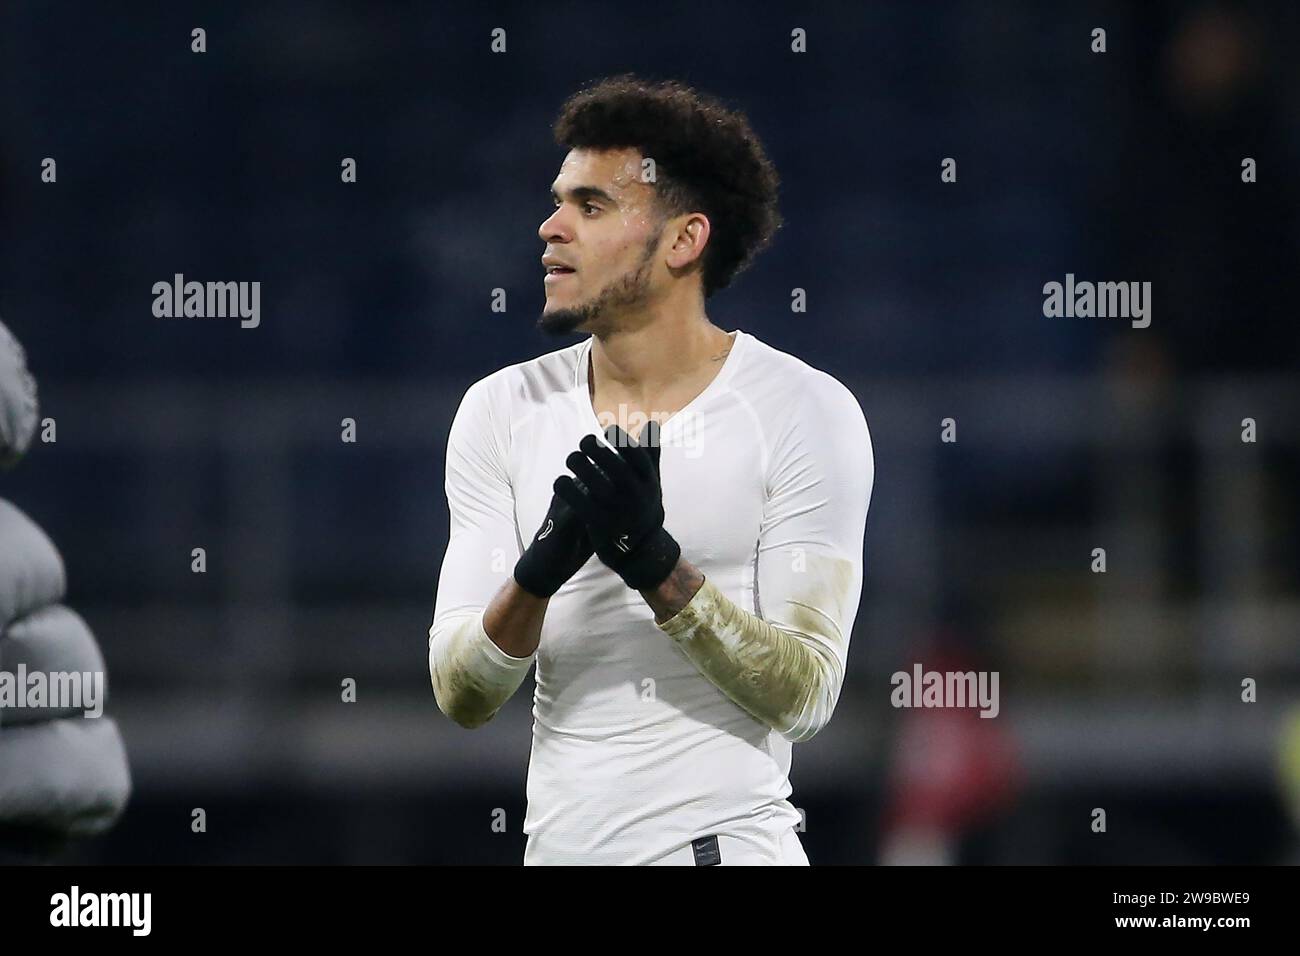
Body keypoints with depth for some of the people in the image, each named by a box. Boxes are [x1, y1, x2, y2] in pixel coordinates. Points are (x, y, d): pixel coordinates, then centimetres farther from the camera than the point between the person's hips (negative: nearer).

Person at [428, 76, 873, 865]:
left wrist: (658, 567, -23)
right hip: (558, 844, 3)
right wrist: (537, 574, -19)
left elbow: (804, 697, -12)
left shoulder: (806, 413, -6)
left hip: (726, 843, -3)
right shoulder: (502, 410, 4)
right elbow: (461, 697, -1)